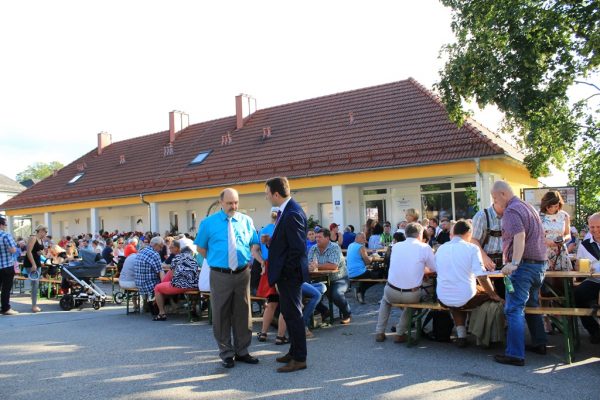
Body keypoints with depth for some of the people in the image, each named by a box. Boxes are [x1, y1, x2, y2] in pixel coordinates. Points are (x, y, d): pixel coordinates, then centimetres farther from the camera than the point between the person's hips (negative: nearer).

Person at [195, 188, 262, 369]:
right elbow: (200, 247, 10)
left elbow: (254, 246, 2)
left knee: (242, 314, 11)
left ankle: (242, 351, 26)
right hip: (220, 275, -2)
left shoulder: (246, 221, 4)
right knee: (221, 315, 6)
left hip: (242, 273, 2)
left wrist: (265, 261, -13)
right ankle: (226, 353, 21)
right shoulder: (208, 223, 0)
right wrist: (215, 260, 4)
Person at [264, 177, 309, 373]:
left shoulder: (292, 214, -22)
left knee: (293, 315, 0)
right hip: (285, 274, 10)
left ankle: (299, 359, 13)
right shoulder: (286, 210, 9)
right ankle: (294, 351, 33)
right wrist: (271, 241, 4)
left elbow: (298, 248, -24)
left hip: (289, 274, -10)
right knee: (289, 313, 19)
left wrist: (284, 271, -17)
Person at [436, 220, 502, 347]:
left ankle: (461, 335, 25)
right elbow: (482, 277, -12)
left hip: (444, 300, 4)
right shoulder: (472, 248, -7)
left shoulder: (440, 249, 5)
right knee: (489, 294, 25)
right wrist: (494, 295, 3)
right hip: (465, 298, -4)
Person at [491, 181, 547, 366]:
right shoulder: (528, 206, 18)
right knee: (532, 305, 21)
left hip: (524, 265, -10)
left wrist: (514, 263, -37)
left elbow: (519, 236, -29)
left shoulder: (511, 210, -13)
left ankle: (515, 354, -10)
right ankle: (539, 343, 30)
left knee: (514, 310, -9)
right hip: (540, 263, 10)